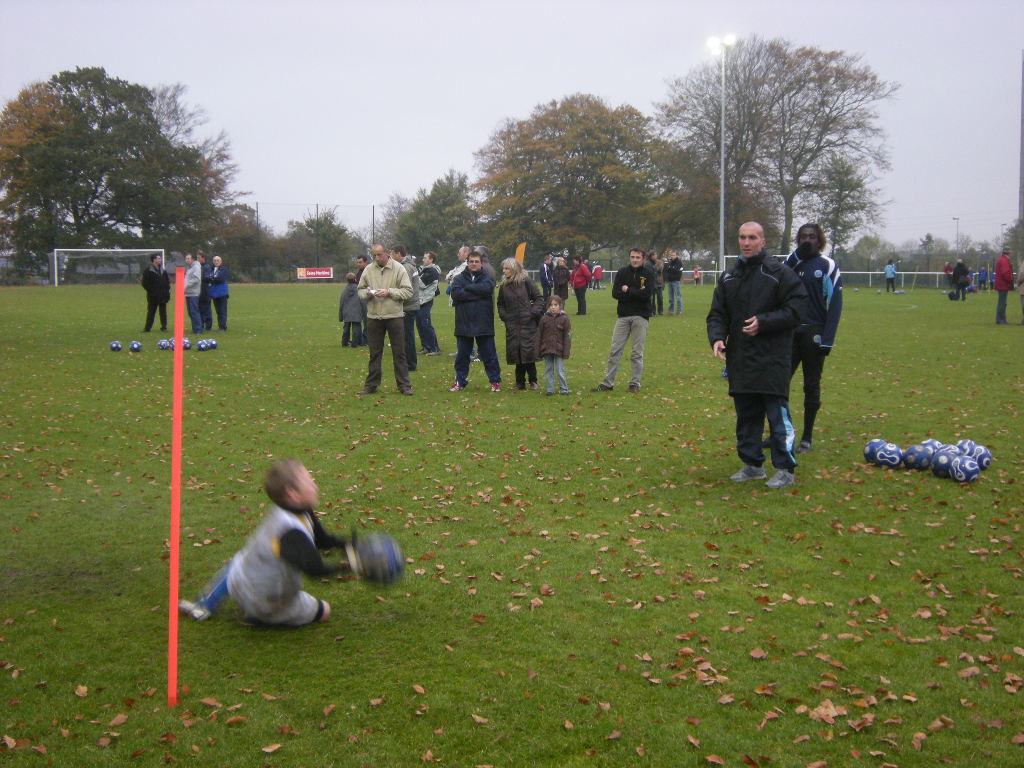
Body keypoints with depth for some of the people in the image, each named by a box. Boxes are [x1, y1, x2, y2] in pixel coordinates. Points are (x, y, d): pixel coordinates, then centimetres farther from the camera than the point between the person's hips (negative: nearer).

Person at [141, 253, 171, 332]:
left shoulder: (163, 271, 12)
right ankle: (147, 328, 6)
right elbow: (145, 283, -6)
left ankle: (164, 327, 13)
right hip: (153, 296, -4)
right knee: (151, 312, 1)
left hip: (163, 295, 4)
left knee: (163, 312, 7)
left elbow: (167, 281, 20)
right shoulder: (148, 271, -4)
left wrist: (167, 289, 6)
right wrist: (151, 290, -12)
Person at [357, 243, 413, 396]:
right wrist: (367, 293, -10)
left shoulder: (398, 269, -3)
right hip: (373, 317, 3)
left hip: (395, 316, -2)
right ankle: (371, 385, 18)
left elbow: (408, 291, -6)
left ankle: (404, 385, 11)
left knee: (399, 352, 3)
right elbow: (360, 291, 12)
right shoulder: (368, 270, 6)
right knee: (374, 353, 10)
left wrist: (389, 292, -17)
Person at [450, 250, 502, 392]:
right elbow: (455, 294, -12)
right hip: (464, 323, 2)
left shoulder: (487, 278, 4)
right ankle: (460, 381, 22)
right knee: (462, 355, 10)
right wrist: (476, 294, -14)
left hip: (483, 324, -1)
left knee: (489, 354, 5)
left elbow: (486, 288, -19)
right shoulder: (459, 278, 6)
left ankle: (495, 381, 15)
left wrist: (467, 288, -11)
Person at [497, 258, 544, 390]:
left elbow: (539, 299, 1)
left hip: (528, 324, -4)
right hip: (512, 325, 4)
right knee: (516, 353, 3)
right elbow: (500, 304, 20)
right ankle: (520, 382, 11)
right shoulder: (504, 286, 9)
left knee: (528, 352, -4)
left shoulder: (526, 282, -3)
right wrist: (504, 316, 5)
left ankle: (533, 381, 8)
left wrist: (533, 313, -10)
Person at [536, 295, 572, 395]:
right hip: (546, 349, 3)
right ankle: (549, 389, 15)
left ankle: (564, 389, 10)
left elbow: (567, 336, -2)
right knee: (548, 370, 8)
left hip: (559, 349, -2)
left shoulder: (564, 318, -3)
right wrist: (538, 350, 4)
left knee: (560, 370, 0)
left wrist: (566, 351, -7)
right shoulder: (544, 318, 2)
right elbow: (539, 335, 7)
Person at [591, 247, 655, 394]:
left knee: (637, 353, 3)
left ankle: (635, 383, 13)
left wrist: (627, 290, -8)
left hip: (640, 316, -2)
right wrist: (636, 293, -12)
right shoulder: (622, 272, 7)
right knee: (615, 350, 2)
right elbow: (615, 293, -4)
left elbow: (647, 294, -15)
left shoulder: (649, 274, -1)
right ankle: (608, 383, 8)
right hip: (623, 316, 3)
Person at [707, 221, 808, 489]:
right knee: (746, 415, 12)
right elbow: (717, 314, 12)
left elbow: (795, 309, -8)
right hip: (739, 359, 6)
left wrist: (764, 322, -17)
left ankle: (786, 469, 3)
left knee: (777, 413, -5)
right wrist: (717, 337, -6)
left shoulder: (779, 273, -4)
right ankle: (752, 464, 23)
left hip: (772, 358, -6)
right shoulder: (728, 277, 13)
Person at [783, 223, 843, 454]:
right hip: (790, 331, 3)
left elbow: (835, 304, -6)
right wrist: (796, 256, -16)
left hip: (814, 333, -3)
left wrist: (827, 339, -13)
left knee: (811, 386, 6)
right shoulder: (792, 261, 9)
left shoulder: (828, 266, -3)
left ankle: (807, 438, 15)